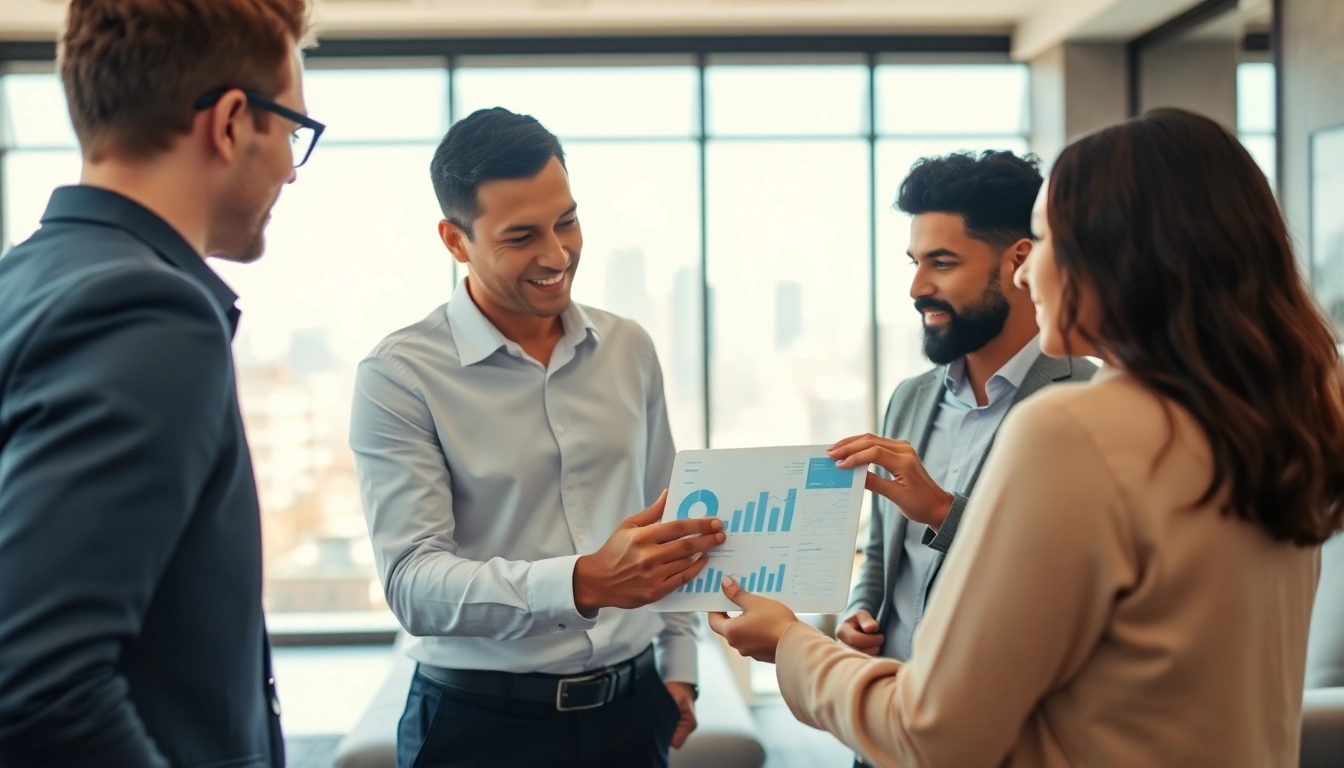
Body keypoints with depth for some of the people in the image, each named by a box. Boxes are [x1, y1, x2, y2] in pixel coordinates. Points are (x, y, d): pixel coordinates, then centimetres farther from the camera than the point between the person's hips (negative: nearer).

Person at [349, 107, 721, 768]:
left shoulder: (629, 350, 5)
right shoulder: (399, 377, -12)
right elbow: (413, 584, -20)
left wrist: (678, 669, 9)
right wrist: (583, 583, -33)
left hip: (632, 712, 4)